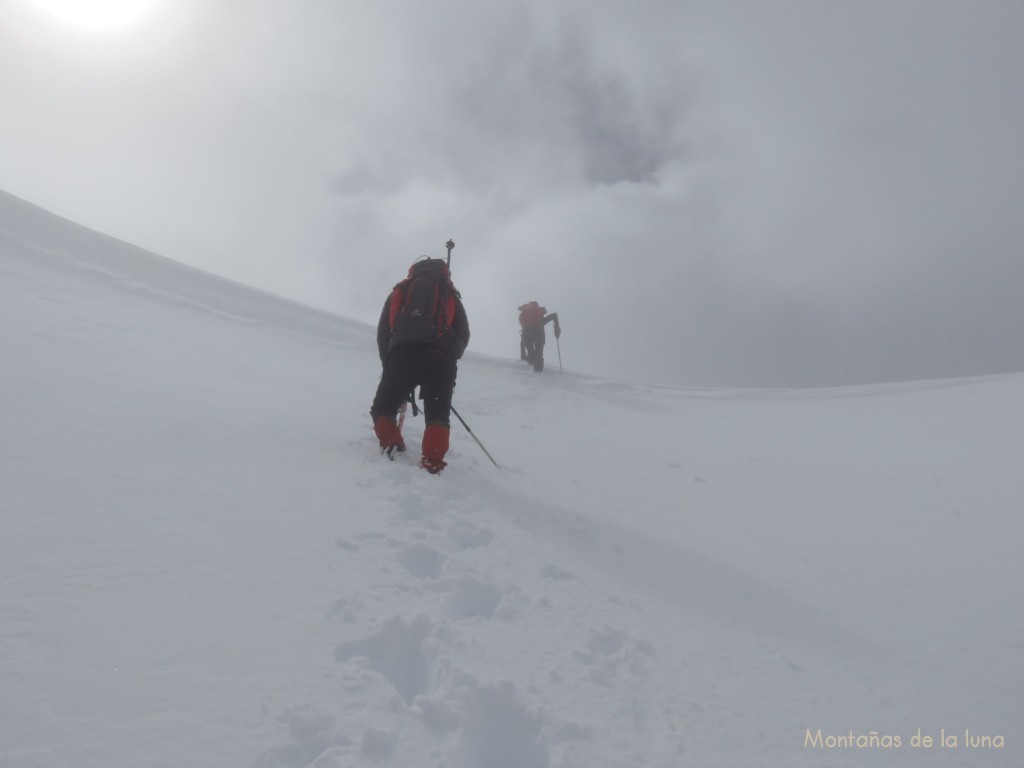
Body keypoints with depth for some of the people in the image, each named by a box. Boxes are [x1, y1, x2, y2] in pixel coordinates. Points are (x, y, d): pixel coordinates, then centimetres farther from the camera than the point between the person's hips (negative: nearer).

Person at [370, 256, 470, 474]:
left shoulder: (398, 291, 29)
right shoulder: (450, 295, 27)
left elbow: (383, 333, 22)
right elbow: (463, 335, 17)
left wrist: (389, 364, 27)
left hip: (402, 355, 0)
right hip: (440, 359, 0)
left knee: (383, 408, 15)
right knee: (438, 415, 7)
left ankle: (390, 447, -10)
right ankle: (433, 462, -16)